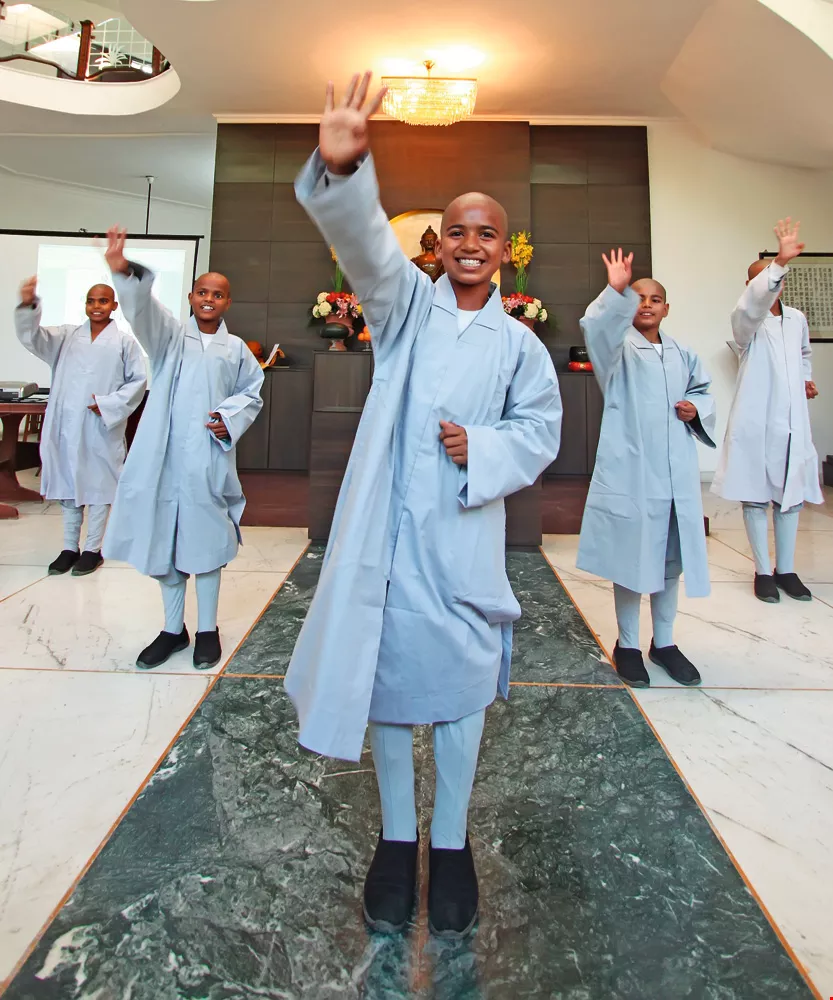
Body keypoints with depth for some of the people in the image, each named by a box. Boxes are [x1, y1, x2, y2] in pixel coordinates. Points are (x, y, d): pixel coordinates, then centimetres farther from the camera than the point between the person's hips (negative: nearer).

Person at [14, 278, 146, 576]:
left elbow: (138, 380, -2)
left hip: (102, 428, -4)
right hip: (66, 426, 4)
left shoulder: (125, 342, 0)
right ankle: (70, 548, 23)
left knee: (98, 487, 5)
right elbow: (32, 337, -4)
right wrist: (28, 305, -23)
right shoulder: (67, 335, 10)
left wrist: (109, 405, -13)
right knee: (68, 485, 11)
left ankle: (93, 549, 18)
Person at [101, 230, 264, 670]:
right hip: (164, 456, 1)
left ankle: (207, 629, 20)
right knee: (164, 541, 8)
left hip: (209, 459, -1)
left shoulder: (236, 349, 9)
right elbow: (142, 307, -13)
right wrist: (125, 273, -35)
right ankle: (173, 629, 24)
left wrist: (232, 418, -6)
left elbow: (252, 393, 15)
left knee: (205, 541, 5)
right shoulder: (169, 335, 6)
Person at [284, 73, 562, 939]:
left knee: (461, 683, 8)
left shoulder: (519, 343, 7)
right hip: (388, 527, 0)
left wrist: (483, 449, -12)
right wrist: (343, 171, -32)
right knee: (388, 679, 9)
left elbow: (540, 431, 7)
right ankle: (396, 838, 30)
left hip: (466, 536, 1)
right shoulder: (406, 304, 4)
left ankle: (451, 844, 30)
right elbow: (364, 242, -13)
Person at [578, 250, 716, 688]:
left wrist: (697, 409, 3)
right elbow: (596, 328, -23)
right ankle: (627, 644, 19)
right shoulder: (619, 347, -2)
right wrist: (615, 291, -40)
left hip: (676, 472, 5)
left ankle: (664, 642, 29)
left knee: (672, 558, 12)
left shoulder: (682, 355, 13)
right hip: (629, 470, -5)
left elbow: (703, 391, 25)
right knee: (631, 557, 2)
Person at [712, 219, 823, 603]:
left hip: (792, 421, 6)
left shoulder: (798, 319, 12)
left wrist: (805, 379, 11)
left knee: (791, 496, 10)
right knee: (756, 497, 1)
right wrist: (779, 263, -45)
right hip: (756, 422, -5)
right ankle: (763, 571, 12)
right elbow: (755, 302, -31)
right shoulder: (747, 321, -6)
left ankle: (786, 569, 22)